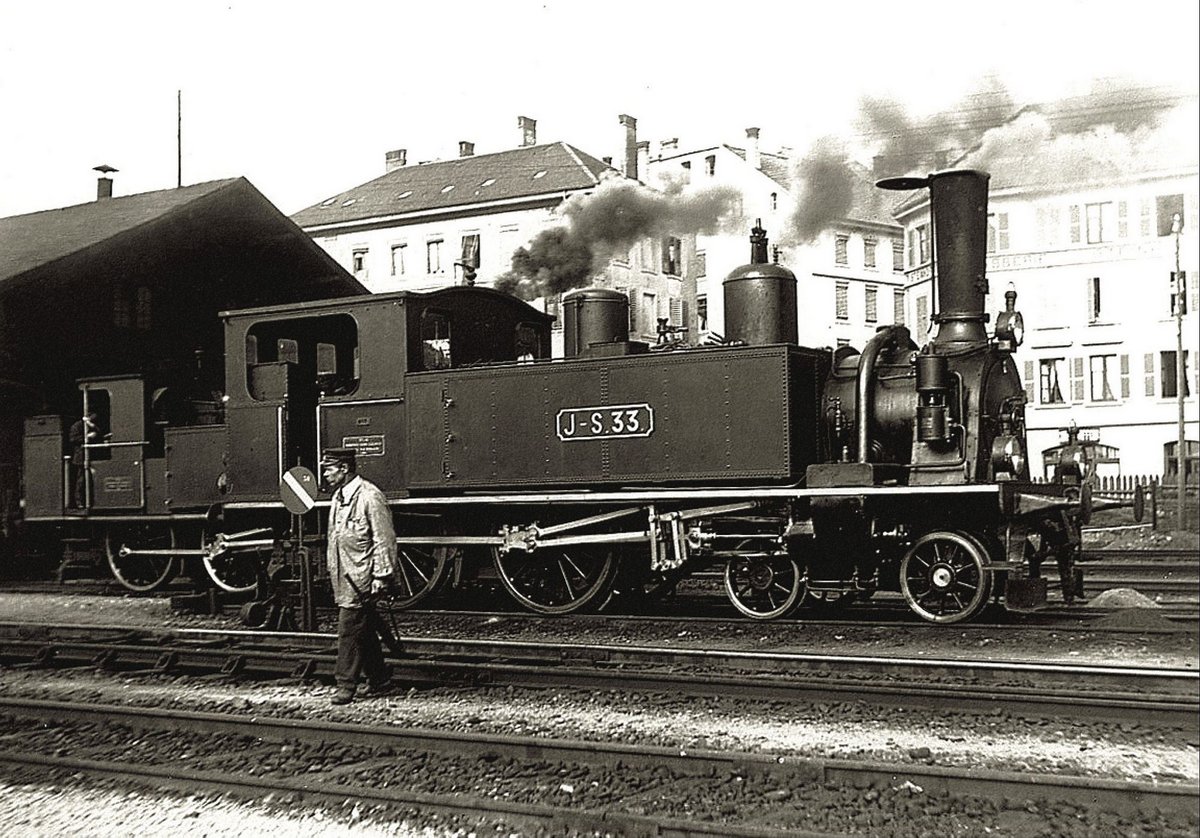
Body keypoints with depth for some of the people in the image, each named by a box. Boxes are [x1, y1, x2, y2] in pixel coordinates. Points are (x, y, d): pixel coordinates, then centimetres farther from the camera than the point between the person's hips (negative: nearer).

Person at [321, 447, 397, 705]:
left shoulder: (369, 496, -14)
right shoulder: (338, 497, 13)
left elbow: (383, 539, -16)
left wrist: (381, 576, -18)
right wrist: (332, 570, 20)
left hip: (361, 579, -9)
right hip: (343, 578, 9)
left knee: (349, 630, -8)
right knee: (364, 631, 14)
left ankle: (346, 686, -2)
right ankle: (380, 680, 24)